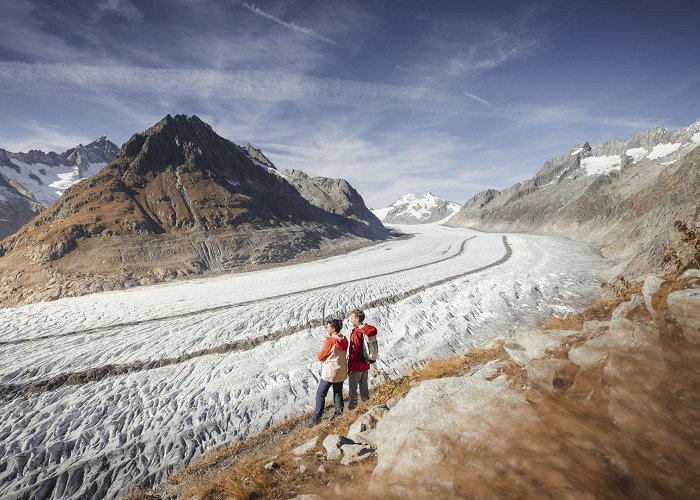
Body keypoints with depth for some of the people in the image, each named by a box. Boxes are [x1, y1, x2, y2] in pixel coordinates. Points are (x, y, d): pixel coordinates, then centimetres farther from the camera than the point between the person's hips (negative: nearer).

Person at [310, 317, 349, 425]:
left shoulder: (330, 341, -22)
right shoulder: (344, 340, -1)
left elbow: (320, 357, -15)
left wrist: (319, 356, 7)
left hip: (329, 373, -7)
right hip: (341, 373, 7)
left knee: (320, 395, 6)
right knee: (338, 393, 19)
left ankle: (316, 418, 10)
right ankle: (339, 414, 24)